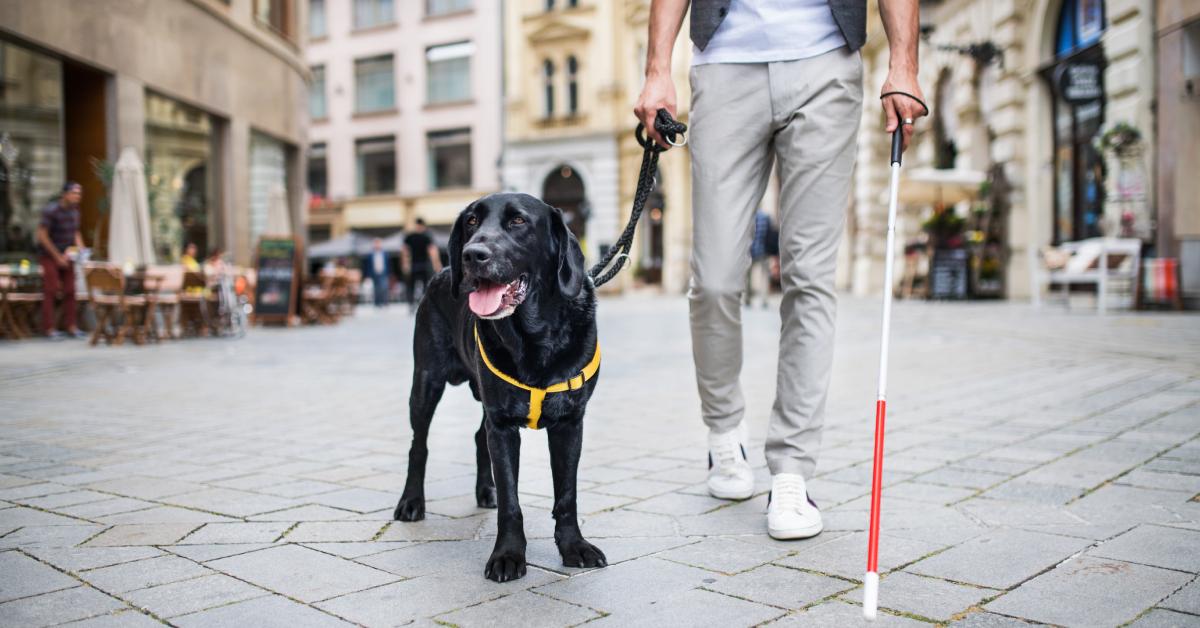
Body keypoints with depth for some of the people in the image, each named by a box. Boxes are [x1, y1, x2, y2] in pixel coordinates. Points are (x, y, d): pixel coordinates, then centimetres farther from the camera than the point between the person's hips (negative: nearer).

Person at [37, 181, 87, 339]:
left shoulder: (74, 210, 4)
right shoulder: (51, 211, -17)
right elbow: (42, 236, -17)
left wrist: (81, 249, -2)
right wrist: (58, 256, -16)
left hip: (66, 256, 6)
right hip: (49, 256, -6)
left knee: (70, 291, 3)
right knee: (51, 291, -7)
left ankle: (71, 326, 7)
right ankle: (49, 328, -3)